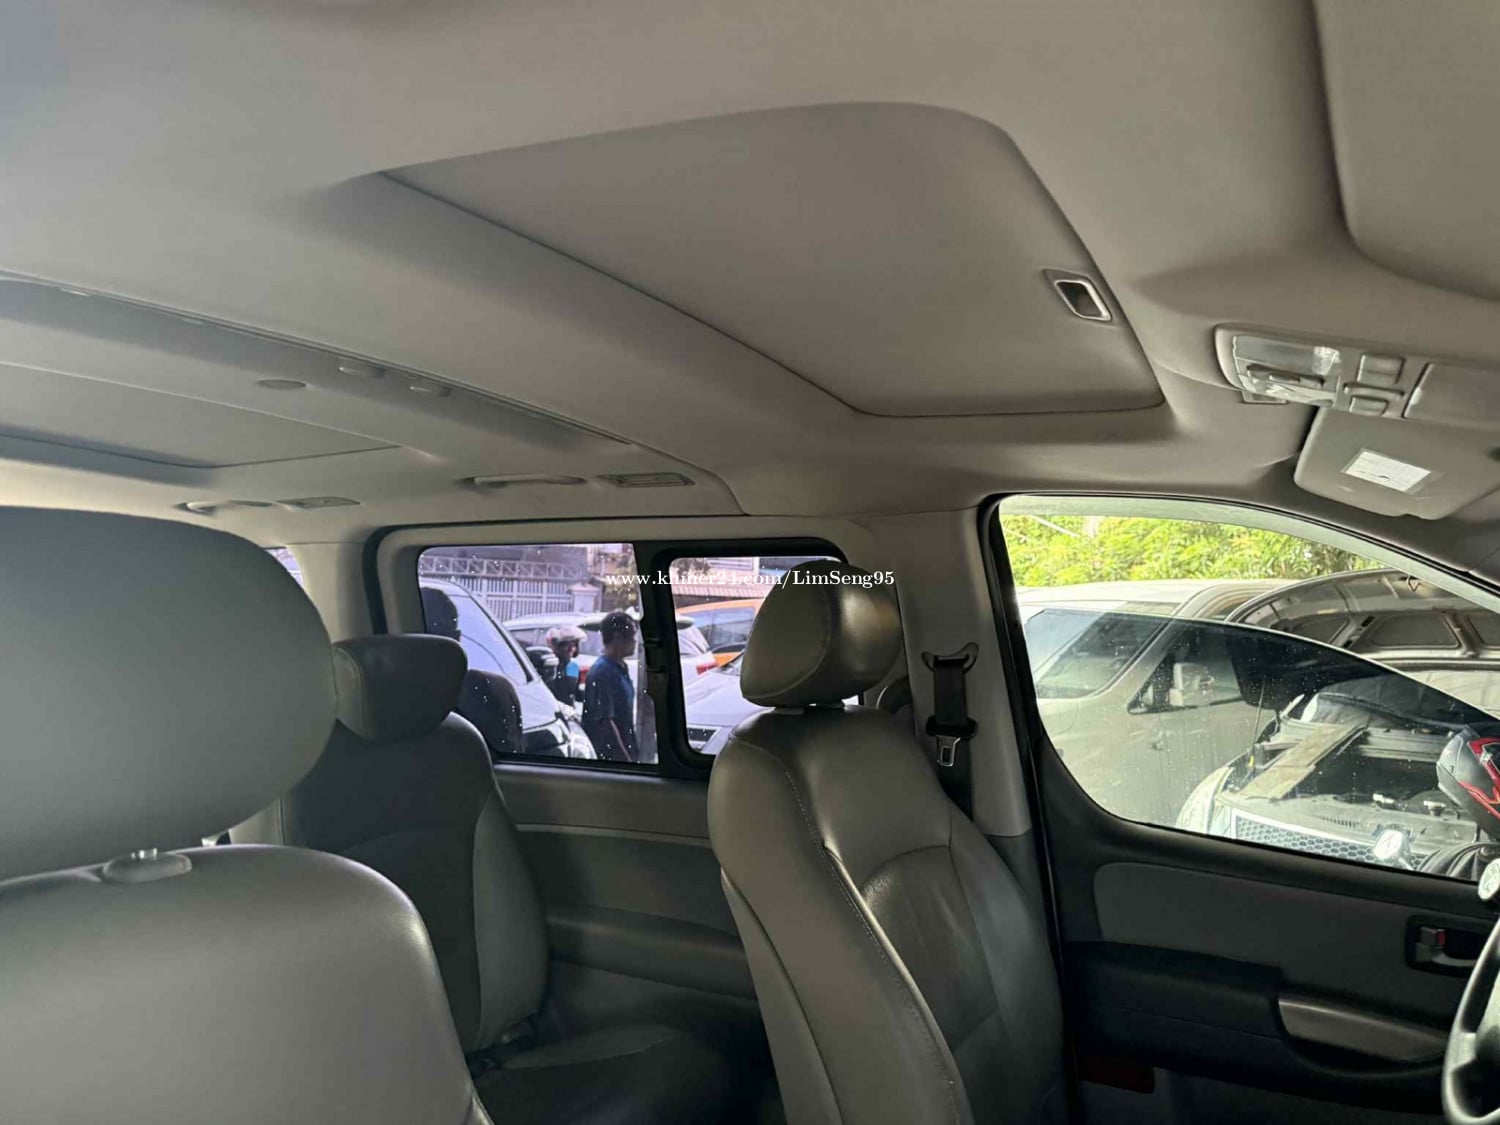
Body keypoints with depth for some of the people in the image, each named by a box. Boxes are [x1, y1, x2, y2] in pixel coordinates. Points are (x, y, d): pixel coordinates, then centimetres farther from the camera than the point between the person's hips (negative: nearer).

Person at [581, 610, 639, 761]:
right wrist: (626, 759, -23)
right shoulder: (602, 671, -18)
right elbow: (605, 722, -22)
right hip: (608, 756, -9)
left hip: (625, 753, 9)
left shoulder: (622, 668, 12)